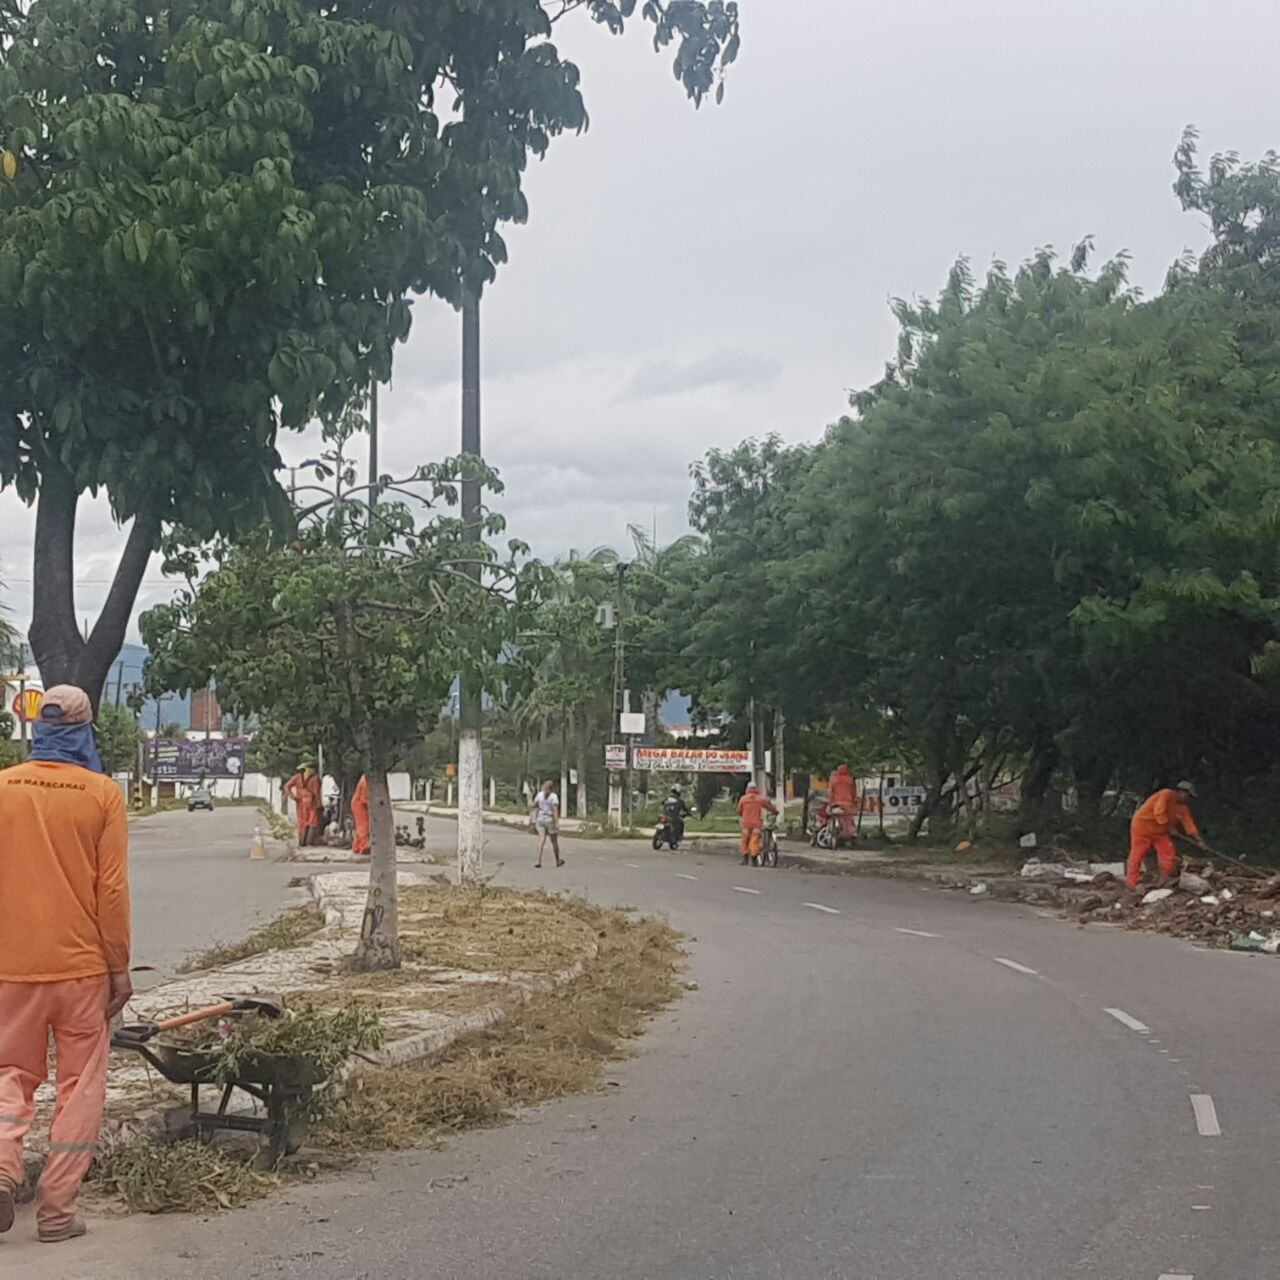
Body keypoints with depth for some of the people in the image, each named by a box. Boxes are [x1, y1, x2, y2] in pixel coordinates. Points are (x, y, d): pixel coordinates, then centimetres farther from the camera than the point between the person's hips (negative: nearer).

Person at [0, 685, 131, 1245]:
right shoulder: (102, 793, -6)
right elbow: (112, 889, -7)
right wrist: (120, 965, 1)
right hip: (82, 964, -2)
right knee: (79, 1084, 8)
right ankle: (56, 1209, 7)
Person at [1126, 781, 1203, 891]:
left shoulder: (1183, 808, 4)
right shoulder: (1167, 794, -20)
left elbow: (1189, 824, -1)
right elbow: (1159, 813, -28)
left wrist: (1200, 841, -9)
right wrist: (1170, 827, -18)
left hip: (1160, 831, 8)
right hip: (1143, 826, -8)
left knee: (1169, 854, 0)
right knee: (1137, 854, -6)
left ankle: (1165, 881, 13)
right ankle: (1132, 885, -3)